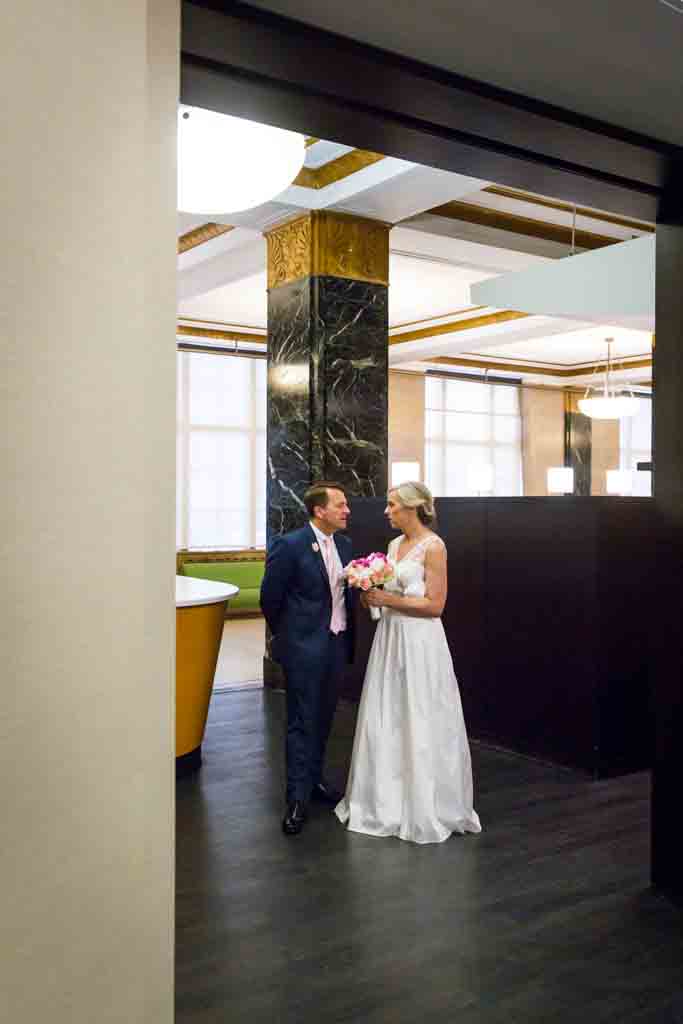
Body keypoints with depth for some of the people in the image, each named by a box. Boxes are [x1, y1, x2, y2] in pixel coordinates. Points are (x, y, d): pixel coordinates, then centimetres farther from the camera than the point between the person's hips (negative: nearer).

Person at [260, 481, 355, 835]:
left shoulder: (345, 544, 7)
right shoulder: (289, 545, -14)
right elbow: (270, 597, -7)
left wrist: (347, 635, 14)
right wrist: (286, 635, 5)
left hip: (337, 644, 7)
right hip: (304, 646, -6)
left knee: (323, 719, 16)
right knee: (302, 722, -2)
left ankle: (313, 779, 32)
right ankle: (297, 797, 6)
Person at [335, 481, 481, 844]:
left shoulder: (433, 546, -12)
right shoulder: (394, 545, 11)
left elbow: (435, 605, -16)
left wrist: (388, 600, -17)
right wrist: (372, 597, -1)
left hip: (419, 642, -8)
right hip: (389, 637, 8)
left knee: (420, 726, 1)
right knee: (385, 721, 12)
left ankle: (426, 807, 15)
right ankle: (388, 799, 25)